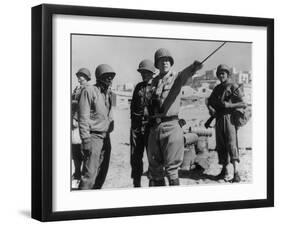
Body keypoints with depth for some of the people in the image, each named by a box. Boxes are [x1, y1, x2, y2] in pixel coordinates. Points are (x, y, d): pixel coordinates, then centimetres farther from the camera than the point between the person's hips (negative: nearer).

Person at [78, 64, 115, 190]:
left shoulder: (108, 93, 15)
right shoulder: (89, 91, -8)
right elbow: (83, 117, -13)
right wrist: (86, 139, -18)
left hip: (106, 136, 8)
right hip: (93, 136, -8)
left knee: (102, 172, 10)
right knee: (89, 173, -12)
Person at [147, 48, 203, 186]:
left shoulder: (176, 78, -1)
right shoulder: (154, 81, 13)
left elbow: (186, 74, -26)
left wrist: (194, 67, -45)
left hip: (171, 126, -5)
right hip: (154, 127, 5)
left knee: (171, 167, -3)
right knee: (154, 166, 12)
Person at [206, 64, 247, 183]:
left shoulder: (233, 87, -4)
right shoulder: (217, 88, 16)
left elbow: (243, 104, -10)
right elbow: (210, 101, 19)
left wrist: (229, 105, -22)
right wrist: (210, 108, -3)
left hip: (229, 118, -7)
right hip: (219, 119, 7)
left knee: (232, 145, -14)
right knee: (221, 146, 9)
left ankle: (236, 174, -18)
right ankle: (224, 171, 19)